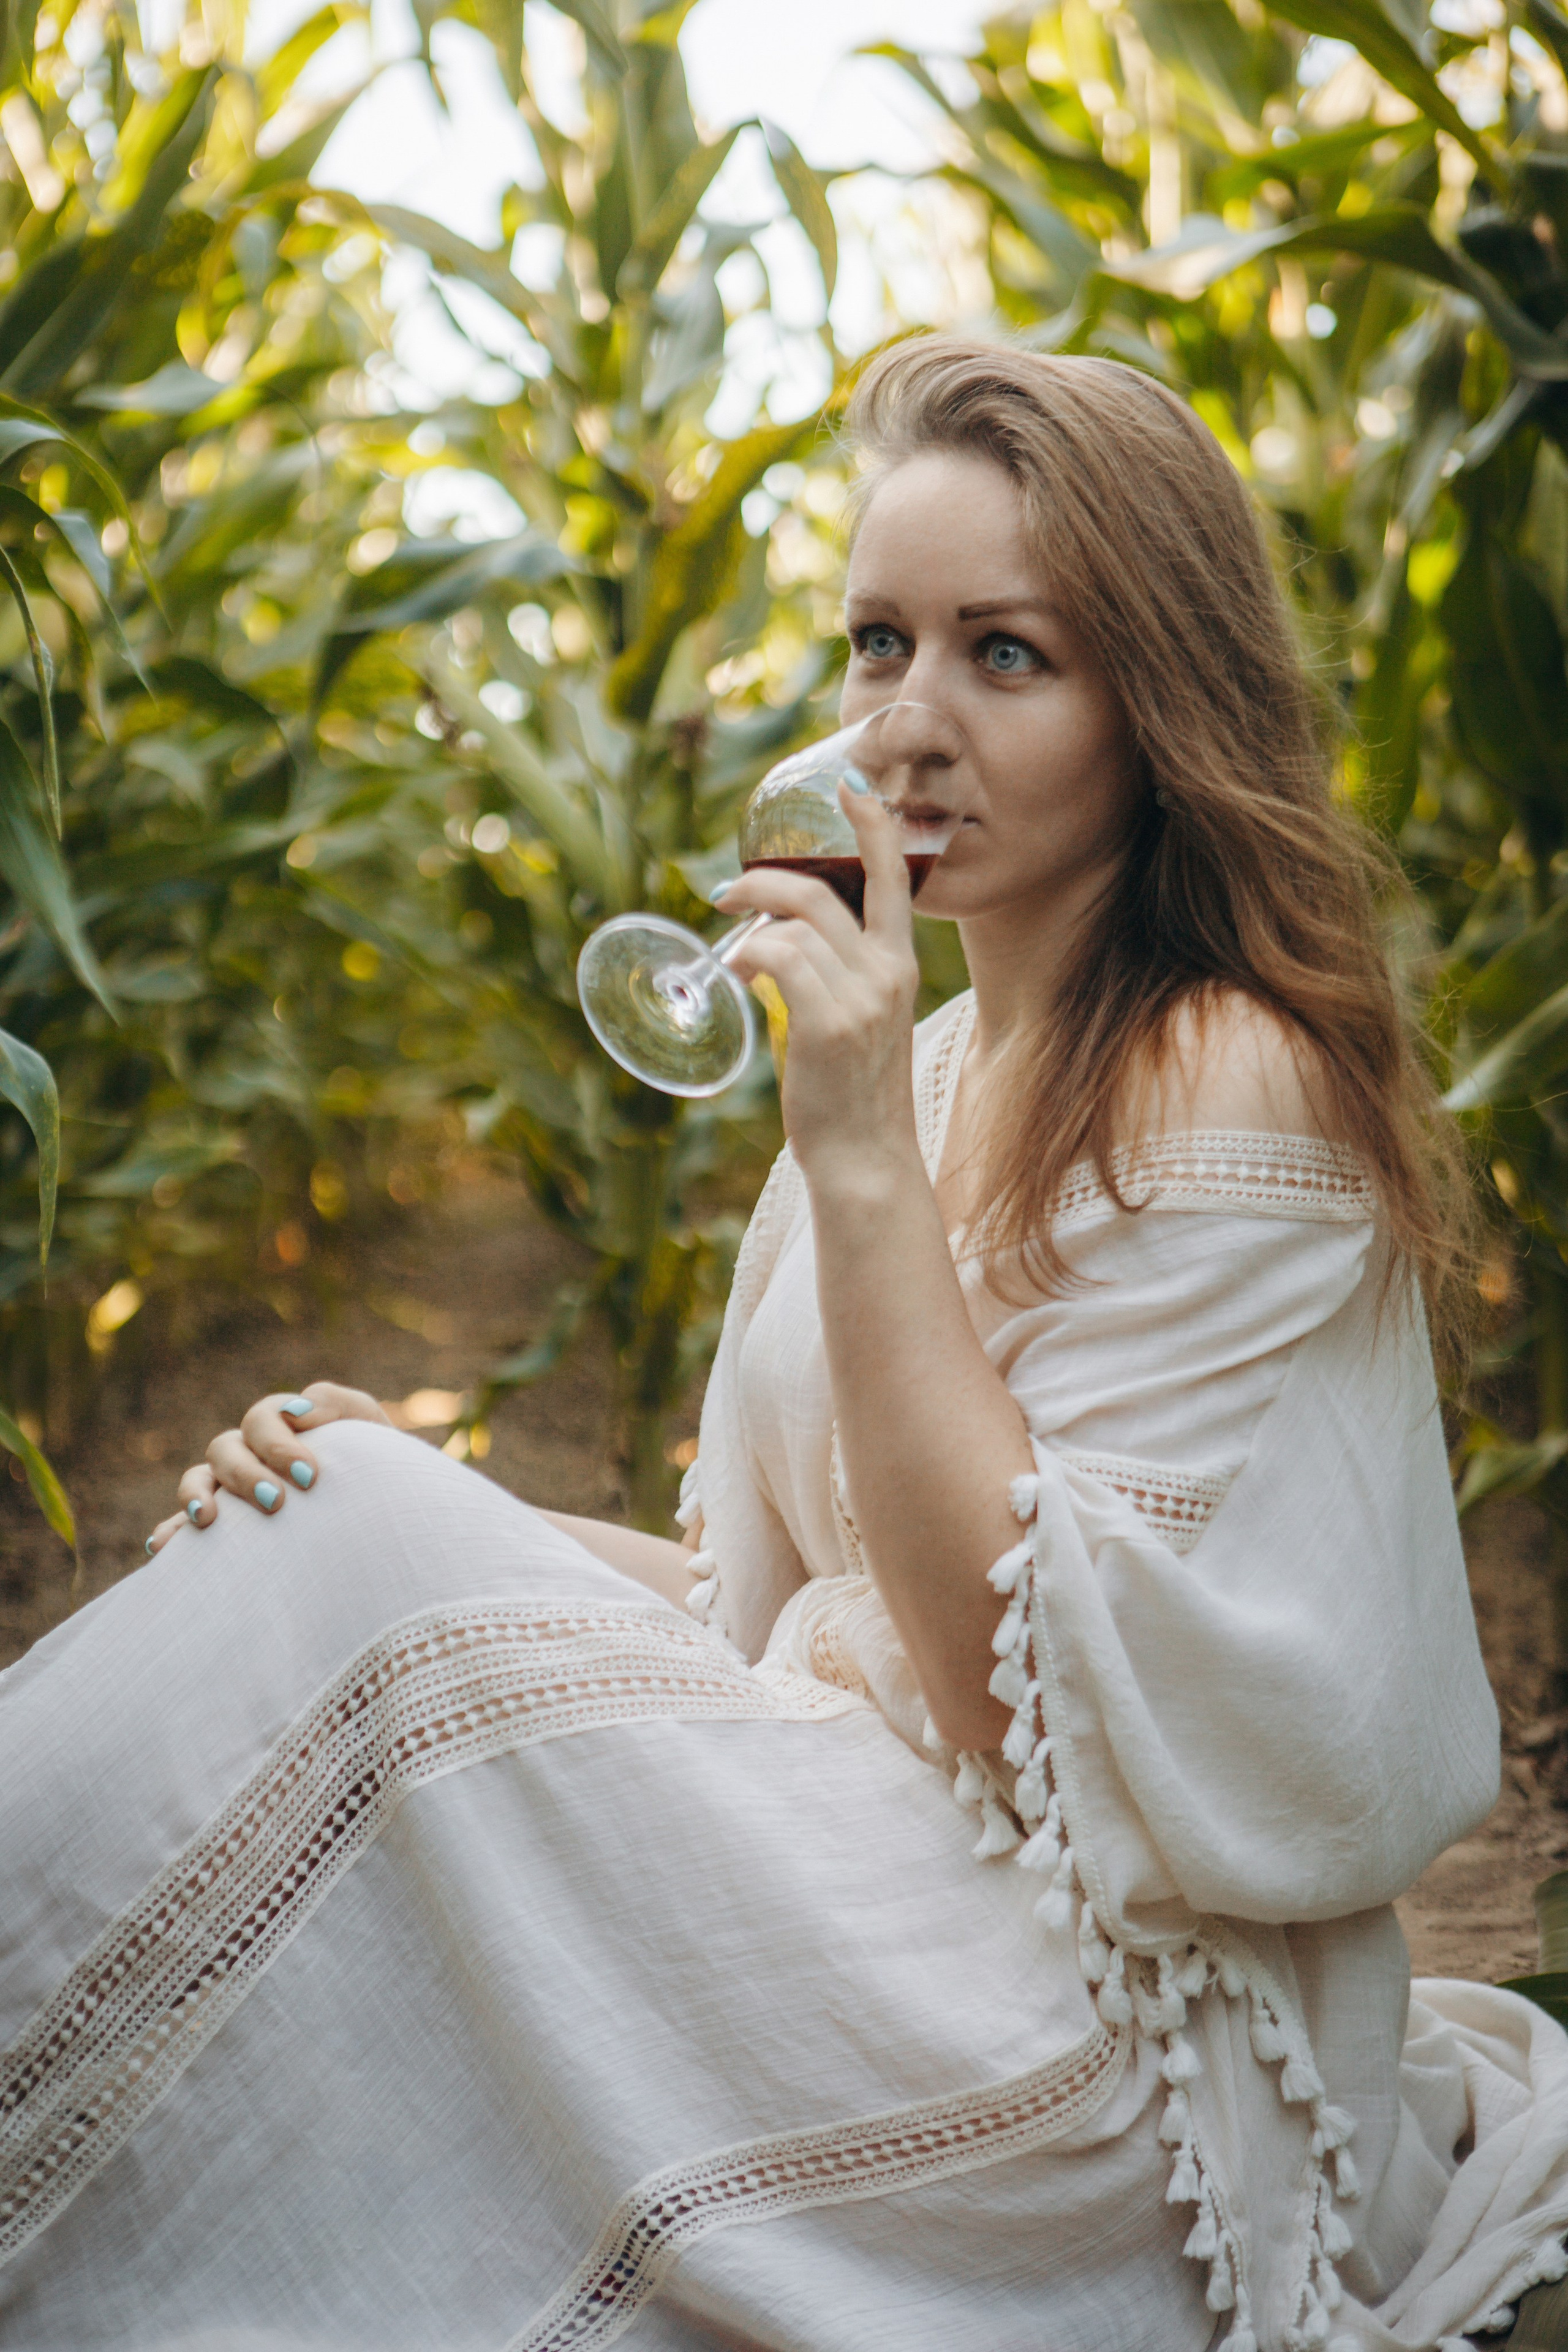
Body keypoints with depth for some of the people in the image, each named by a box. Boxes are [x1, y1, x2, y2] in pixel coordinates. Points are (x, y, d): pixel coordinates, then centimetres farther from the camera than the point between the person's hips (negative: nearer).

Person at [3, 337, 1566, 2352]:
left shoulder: (1233, 1081, -14)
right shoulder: (917, 1067, 11)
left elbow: (1026, 1677, -19)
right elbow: (774, 1601, 12)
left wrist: (862, 1166, -21)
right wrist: (424, 1509, -4)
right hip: (874, 1903, 7)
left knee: (367, 1560, -19)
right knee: (345, 1512, -9)